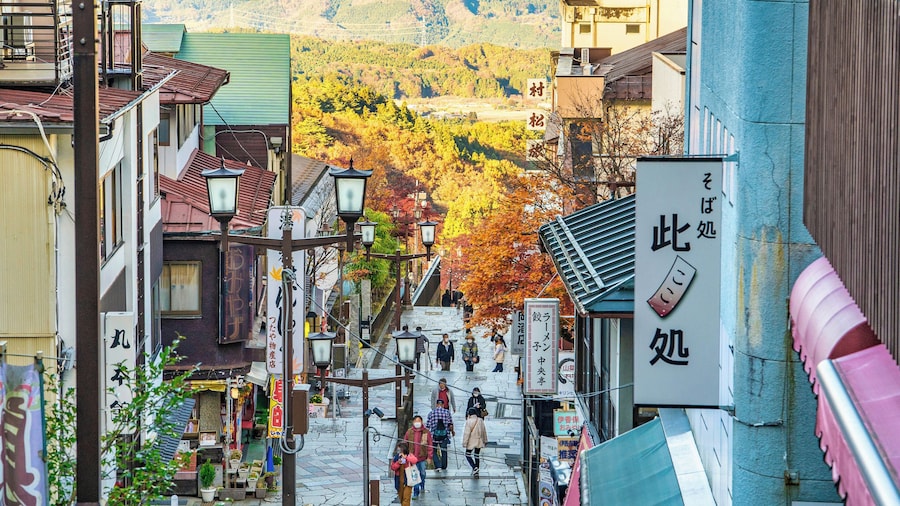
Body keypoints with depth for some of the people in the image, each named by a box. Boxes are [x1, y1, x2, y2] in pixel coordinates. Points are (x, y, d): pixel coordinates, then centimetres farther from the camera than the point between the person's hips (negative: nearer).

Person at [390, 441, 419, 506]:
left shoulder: (409, 456, -5)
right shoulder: (396, 457, 4)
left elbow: (415, 460, -25)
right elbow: (392, 467, 3)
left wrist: (405, 457, -32)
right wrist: (398, 463, -15)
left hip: (407, 479, -4)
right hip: (399, 481, 4)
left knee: (406, 498, -11)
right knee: (401, 497, 13)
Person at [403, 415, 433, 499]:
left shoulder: (426, 432, -4)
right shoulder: (409, 432, -1)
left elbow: (430, 445, -1)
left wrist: (430, 456, -4)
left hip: (422, 457, 0)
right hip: (412, 457, 0)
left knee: (422, 473, 15)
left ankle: (422, 487, 42)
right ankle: (416, 492, 5)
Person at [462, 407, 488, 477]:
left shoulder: (469, 422, -17)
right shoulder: (480, 421, 1)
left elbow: (466, 433, -17)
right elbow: (484, 432, 11)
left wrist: (464, 443, -10)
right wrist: (485, 440, 23)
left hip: (471, 442, -5)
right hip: (479, 442, 5)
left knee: (468, 455, 9)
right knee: (477, 456, 15)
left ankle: (474, 467, -11)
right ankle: (476, 472, 19)